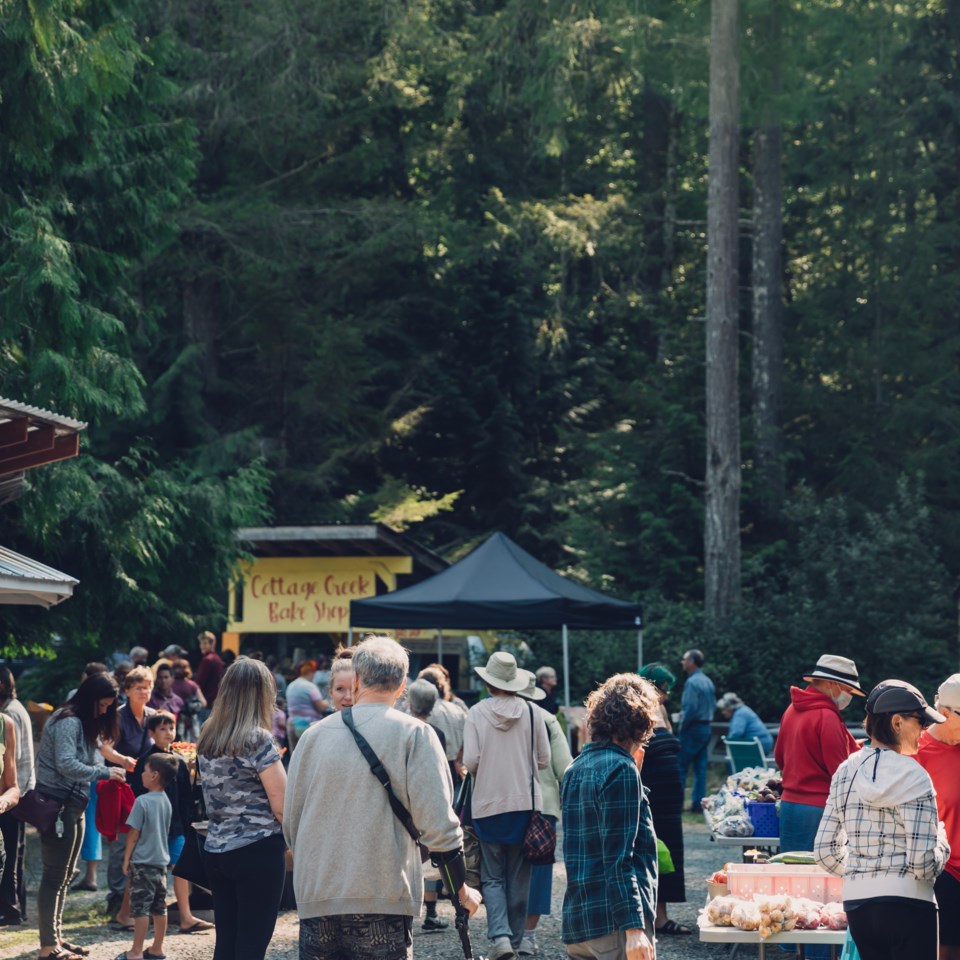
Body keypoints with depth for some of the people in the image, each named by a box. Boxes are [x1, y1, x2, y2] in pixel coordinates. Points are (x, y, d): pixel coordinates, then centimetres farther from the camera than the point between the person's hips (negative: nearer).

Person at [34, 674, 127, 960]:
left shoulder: (86, 723, 17)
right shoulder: (68, 722, -15)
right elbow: (66, 764, -24)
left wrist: (108, 772, -1)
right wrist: (103, 772, -20)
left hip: (72, 805, 10)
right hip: (57, 804, -10)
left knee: (64, 875, 15)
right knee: (55, 876, -8)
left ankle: (56, 936, 23)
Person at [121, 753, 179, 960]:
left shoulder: (142, 801, -15)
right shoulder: (166, 801, 5)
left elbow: (134, 834, -12)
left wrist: (126, 859, -4)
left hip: (142, 862, -7)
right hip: (161, 860, 7)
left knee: (140, 908, -4)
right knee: (159, 908, 10)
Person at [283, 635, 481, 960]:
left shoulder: (314, 735, 8)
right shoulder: (414, 734, -4)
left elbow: (291, 823, 14)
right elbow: (437, 824, -8)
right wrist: (462, 889, 5)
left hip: (316, 899, 3)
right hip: (383, 899, -3)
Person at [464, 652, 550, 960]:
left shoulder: (477, 713, -8)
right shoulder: (531, 712, -4)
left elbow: (470, 761, -10)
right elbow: (544, 759, 1)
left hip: (488, 804, -1)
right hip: (525, 804, 1)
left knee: (492, 877, 6)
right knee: (519, 878, 11)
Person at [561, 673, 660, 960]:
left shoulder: (576, 769, 13)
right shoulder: (621, 769, -11)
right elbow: (618, 860, -17)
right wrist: (633, 927, -21)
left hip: (576, 921, 8)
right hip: (614, 922, -8)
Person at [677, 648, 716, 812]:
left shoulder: (691, 682, -16)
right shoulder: (708, 682, 11)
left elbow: (690, 708, -21)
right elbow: (713, 705, 17)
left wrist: (682, 725, -10)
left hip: (693, 729, -8)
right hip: (706, 728, 8)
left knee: (681, 767, -3)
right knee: (701, 768, 7)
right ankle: (698, 803, 7)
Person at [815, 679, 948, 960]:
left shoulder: (846, 771, 6)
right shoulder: (912, 776, -12)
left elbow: (825, 850, 8)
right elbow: (923, 863, -16)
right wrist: (942, 846, 4)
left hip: (856, 904, 6)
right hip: (907, 903, -6)